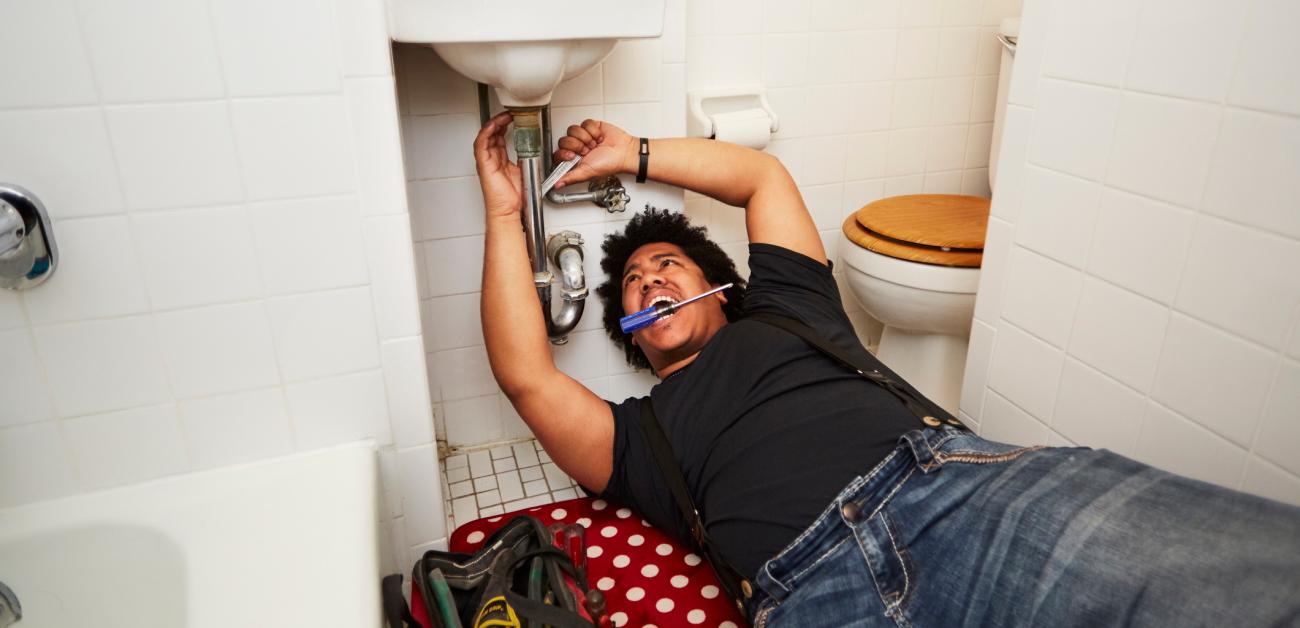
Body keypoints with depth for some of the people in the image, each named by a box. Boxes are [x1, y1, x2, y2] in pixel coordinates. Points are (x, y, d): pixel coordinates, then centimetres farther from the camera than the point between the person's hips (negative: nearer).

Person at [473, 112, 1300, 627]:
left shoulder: (787, 311, 30)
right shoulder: (642, 433, 27)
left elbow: (761, 173, 37)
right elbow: (527, 374, 16)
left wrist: (635, 154, 43)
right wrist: (506, 211, 26)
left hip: (961, 478, 2)